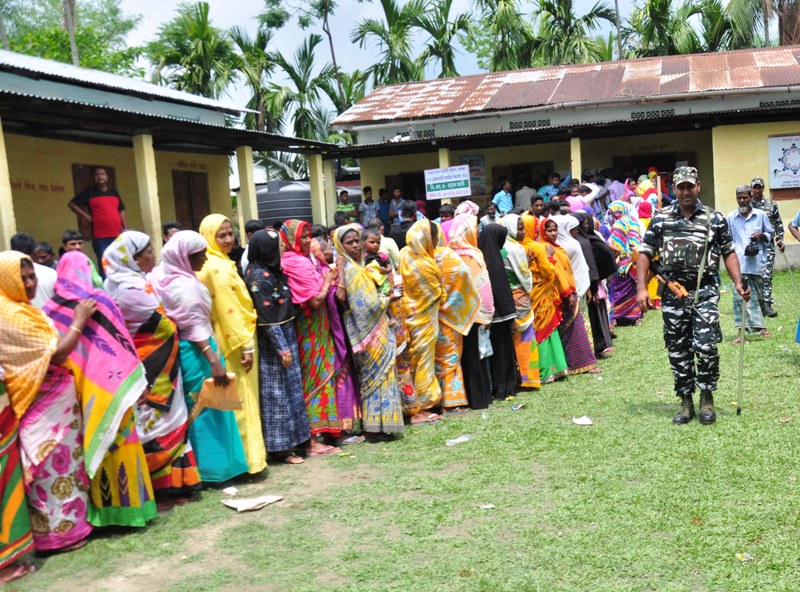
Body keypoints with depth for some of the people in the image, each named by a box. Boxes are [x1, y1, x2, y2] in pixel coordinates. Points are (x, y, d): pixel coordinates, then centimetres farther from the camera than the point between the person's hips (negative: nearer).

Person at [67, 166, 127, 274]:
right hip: (100, 238, -4)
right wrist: (85, 216, -5)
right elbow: (72, 204, 4)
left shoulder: (114, 192, 16)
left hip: (117, 236, 4)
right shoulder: (89, 193, 3)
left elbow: (121, 211, 19)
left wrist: (126, 230, 11)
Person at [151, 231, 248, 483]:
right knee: (208, 407, 1)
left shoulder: (163, 277, 7)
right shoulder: (187, 285, -20)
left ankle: (194, 466, 24)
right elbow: (196, 327, -24)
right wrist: (214, 360, -27)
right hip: (196, 351, -9)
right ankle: (212, 467, 8)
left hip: (180, 348, 9)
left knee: (195, 408, 16)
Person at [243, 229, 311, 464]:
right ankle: (279, 448, 11)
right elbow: (266, 317, -20)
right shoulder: (258, 276, -18)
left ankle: (288, 440, 26)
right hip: (272, 341, -9)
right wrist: (282, 348, -18)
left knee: (289, 389, 15)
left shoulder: (272, 270, 8)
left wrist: (288, 344, 12)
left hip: (286, 335, 9)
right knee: (277, 393, 0)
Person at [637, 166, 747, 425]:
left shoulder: (714, 218, 5)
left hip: (705, 291, -1)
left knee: (706, 346, -11)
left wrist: (738, 283, -5)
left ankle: (707, 398, 10)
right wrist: (641, 288, -5)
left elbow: (728, 252, 8)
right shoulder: (660, 219, 6)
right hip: (673, 293, 2)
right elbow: (645, 253, 5)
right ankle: (686, 402, 20)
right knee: (678, 351, 6)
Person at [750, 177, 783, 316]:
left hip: (767, 244, 0)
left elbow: (778, 224, 11)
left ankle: (767, 304, -5)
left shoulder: (771, 205, 8)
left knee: (767, 275, -6)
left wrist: (780, 240, 3)